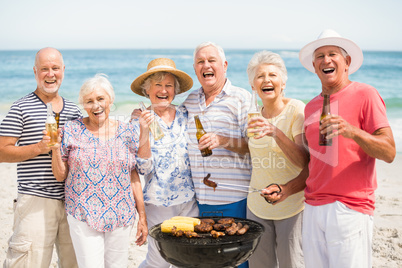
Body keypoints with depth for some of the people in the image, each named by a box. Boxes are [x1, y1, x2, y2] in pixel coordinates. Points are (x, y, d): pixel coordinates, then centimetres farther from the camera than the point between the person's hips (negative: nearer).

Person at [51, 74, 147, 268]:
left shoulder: (126, 132, 5)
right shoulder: (72, 130, 0)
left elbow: (134, 176, 7)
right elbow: (60, 176, 3)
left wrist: (142, 216, 6)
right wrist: (55, 149, -14)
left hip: (122, 217, 2)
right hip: (83, 216, -2)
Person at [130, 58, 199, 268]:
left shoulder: (186, 115, 4)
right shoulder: (140, 122, -3)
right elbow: (144, 169, -12)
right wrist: (144, 133, -23)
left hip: (191, 201, 3)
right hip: (159, 203, -3)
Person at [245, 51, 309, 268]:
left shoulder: (297, 110, -11)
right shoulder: (254, 114, 6)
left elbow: (304, 162, -22)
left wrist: (276, 133, -32)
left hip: (292, 206, -5)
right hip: (257, 206, 5)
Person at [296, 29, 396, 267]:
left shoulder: (365, 94, -2)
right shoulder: (311, 107, 14)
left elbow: (389, 153, -10)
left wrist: (352, 132, -24)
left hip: (350, 209, -5)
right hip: (313, 209, 5)